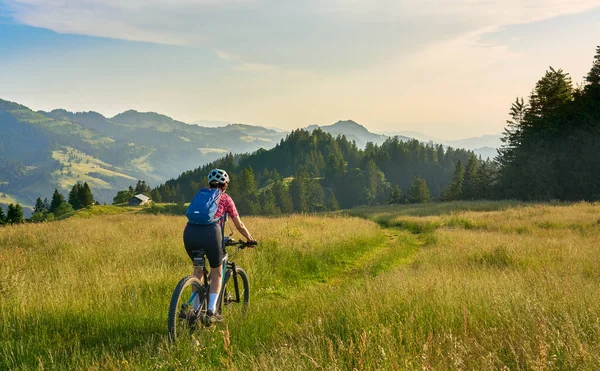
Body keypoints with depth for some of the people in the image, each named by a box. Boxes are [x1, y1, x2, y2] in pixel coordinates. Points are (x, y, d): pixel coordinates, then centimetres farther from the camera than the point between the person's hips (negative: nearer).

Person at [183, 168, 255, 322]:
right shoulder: (225, 198, 18)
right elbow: (239, 225, 22)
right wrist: (250, 239, 39)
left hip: (189, 231, 4)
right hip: (209, 233, -4)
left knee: (198, 269, 27)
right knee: (217, 273, 17)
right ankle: (211, 311, 4)